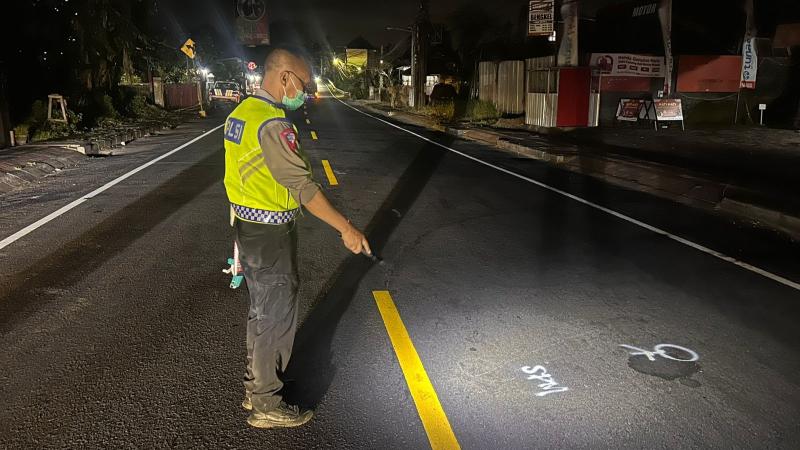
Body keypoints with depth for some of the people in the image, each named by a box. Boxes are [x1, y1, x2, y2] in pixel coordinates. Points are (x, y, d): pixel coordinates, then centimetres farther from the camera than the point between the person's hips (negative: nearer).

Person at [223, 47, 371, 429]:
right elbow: (302, 186, -27)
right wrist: (346, 228, -24)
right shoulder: (272, 124, -23)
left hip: (246, 226, 10)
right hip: (271, 236, -10)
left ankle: (254, 388, 37)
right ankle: (266, 405, 19)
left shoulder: (241, 112, 8)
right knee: (277, 319, 4)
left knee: (260, 312, 22)